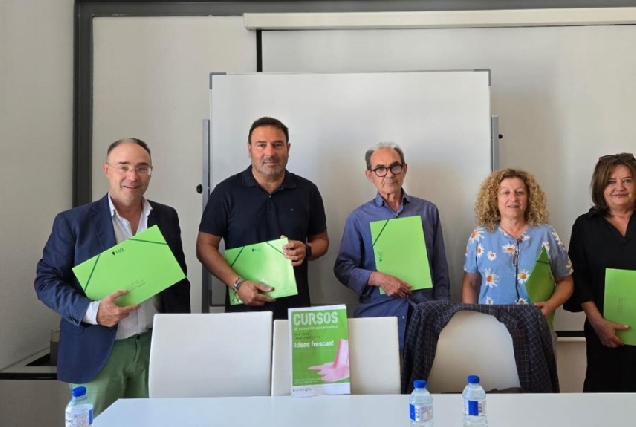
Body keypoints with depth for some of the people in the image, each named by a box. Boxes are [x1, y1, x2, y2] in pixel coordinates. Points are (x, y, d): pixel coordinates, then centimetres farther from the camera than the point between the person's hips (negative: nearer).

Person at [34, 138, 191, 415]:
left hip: (155, 346, 3)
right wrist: (91, 311, -20)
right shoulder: (73, 221, -4)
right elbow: (46, 280, -4)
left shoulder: (167, 217, 7)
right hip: (96, 352, -3)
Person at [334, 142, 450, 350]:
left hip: (423, 314, 1)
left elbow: (440, 269, 9)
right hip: (377, 315, -1)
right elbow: (343, 267, 1)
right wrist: (377, 279, -15)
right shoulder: (358, 218, 3)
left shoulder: (428, 211, 7)